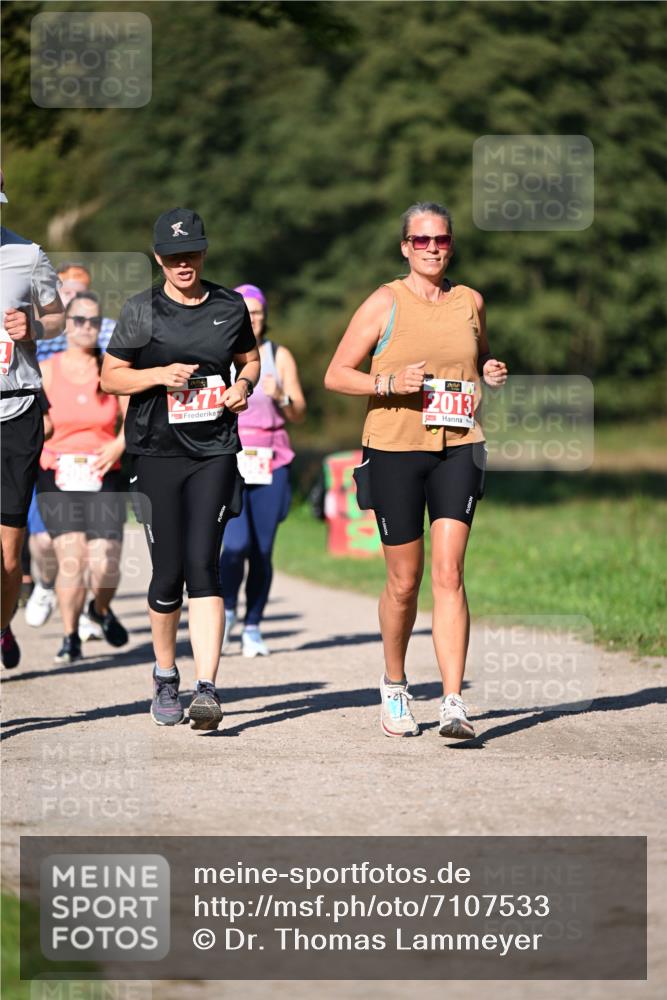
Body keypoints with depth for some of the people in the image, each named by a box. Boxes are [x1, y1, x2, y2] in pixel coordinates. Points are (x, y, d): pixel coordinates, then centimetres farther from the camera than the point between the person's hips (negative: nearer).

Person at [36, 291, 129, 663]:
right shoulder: (46, 371, 2)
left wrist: (119, 445, -10)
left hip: (104, 480, 1)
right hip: (58, 480, -1)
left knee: (105, 567, -9)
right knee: (72, 559, -17)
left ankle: (102, 609, 26)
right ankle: (71, 639, 0)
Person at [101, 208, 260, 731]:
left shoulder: (230, 306, 7)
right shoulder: (141, 310, 0)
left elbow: (250, 358, 22)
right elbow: (110, 376, 3)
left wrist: (244, 384, 1)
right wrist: (160, 375, -14)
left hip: (215, 452, 1)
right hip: (157, 453, -1)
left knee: (202, 564, -12)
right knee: (169, 572, 1)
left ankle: (206, 688, -16)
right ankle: (165, 676, 25)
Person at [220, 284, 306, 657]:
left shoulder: (279, 356, 9)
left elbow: (299, 413, 9)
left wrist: (281, 397, -11)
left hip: (271, 461, 2)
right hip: (228, 458, -2)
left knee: (263, 550, -1)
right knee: (236, 543, -17)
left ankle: (253, 629, 10)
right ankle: (227, 611, 7)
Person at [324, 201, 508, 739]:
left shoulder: (470, 301, 9)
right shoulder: (384, 303, -1)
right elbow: (336, 374, -1)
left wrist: (492, 372, 4)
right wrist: (390, 383, -17)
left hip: (458, 450, 2)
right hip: (395, 450, -2)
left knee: (449, 573, -12)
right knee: (404, 581, 5)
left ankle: (454, 703, -16)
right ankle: (394, 687, 29)